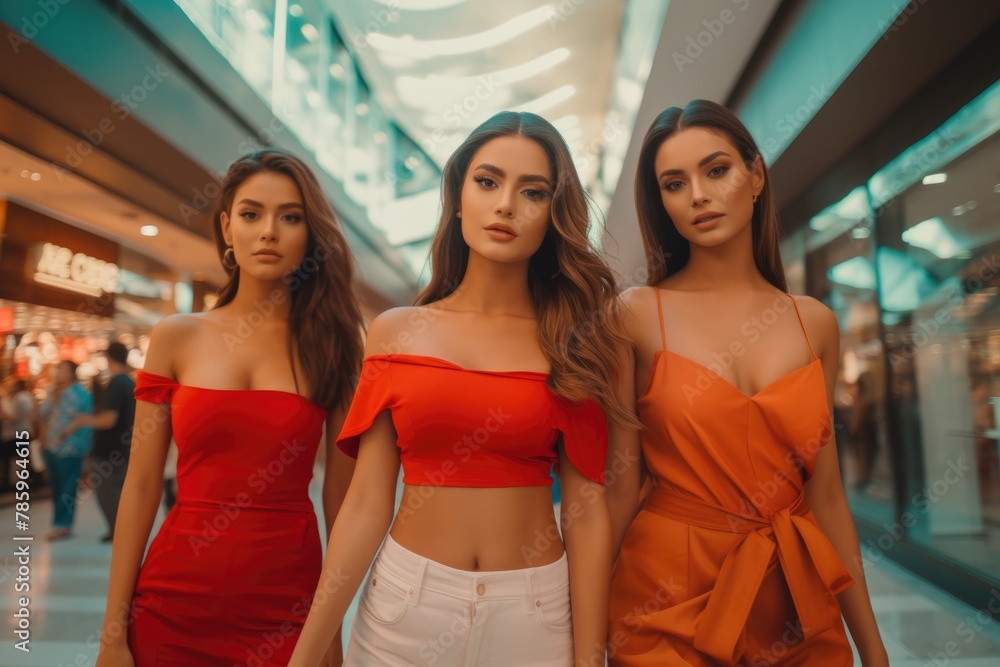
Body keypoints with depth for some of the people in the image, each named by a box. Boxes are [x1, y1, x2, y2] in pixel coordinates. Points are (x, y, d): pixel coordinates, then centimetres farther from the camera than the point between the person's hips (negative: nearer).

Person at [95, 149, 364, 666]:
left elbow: (341, 493, -1)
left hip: (286, 605, -1)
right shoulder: (176, 338, -2)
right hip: (174, 599, 1)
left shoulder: (328, 344, -4)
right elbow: (142, 486, 0)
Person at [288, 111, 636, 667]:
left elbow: (587, 511, -6)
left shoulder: (574, 342, -4)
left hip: (536, 611, 0)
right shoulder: (396, 333, -3)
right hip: (406, 601, 1)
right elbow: (366, 504, -3)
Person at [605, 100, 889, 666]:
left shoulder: (815, 324, 1)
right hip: (668, 605, -3)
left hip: (796, 609, 4)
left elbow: (825, 497, 4)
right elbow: (618, 489, -10)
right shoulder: (637, 315, -10)